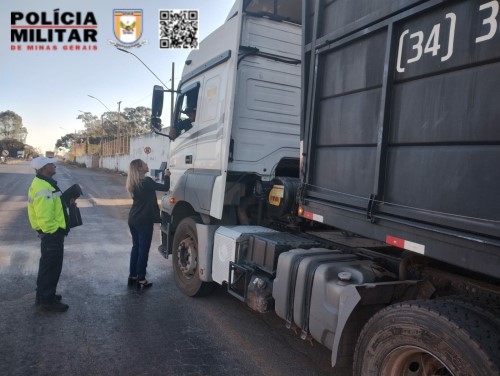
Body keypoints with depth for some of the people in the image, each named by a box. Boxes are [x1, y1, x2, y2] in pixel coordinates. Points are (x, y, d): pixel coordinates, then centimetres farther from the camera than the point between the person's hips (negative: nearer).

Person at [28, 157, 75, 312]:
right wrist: (55, 230, -19)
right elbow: (44, 217, -28)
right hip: (51, 233, -11)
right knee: (51, 267, 1)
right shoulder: (43, 188, -24)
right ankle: (47, 300, 14)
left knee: (47, 265, 20)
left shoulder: (43, 183, 11)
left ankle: (43, 295, 34)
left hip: (51, 232, 11)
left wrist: (67, 203, 8)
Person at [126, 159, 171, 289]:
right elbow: (165, 187, -14)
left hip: (133, 219, 8)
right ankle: (141, 280, 6)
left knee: (136, 247, 16)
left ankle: (132, 276, 23)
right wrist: (167, 176, 2)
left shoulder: (134, 183, 8)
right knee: (143, 249, 0)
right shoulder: (146, 181, -17)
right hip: (144, 221, -8)